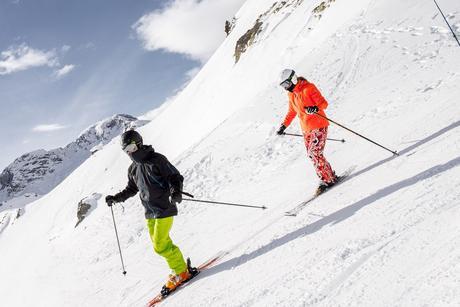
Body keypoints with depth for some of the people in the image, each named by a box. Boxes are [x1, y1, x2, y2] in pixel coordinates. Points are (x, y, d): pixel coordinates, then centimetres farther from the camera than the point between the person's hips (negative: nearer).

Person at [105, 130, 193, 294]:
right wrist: (115, 198, 14)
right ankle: (179, 269, 19)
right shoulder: (133, 169, 11)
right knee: (162, 244, 7)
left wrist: (176, 193, -29)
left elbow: (175, 177, -11)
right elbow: (131, 189, 26)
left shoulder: (157, 160, -10)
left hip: (164, 209, -7)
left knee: (160, 245, -10)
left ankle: (181, 272, 5)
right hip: (150, 212, 7)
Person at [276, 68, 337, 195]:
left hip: (318, 126, -8)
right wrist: (284, 125, 15)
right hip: (306, 129, 8)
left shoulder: (308, 88, -15)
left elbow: (324, 103, -16)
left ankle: (327, 180, -1)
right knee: (311, 155, 7)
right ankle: (331, 176, 18)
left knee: (315, 153, -14)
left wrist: (315, 108, -37)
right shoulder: (291, 94, 9)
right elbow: (292, 112, 21)